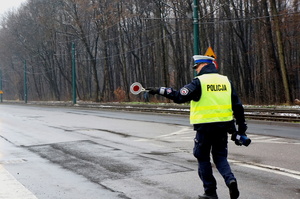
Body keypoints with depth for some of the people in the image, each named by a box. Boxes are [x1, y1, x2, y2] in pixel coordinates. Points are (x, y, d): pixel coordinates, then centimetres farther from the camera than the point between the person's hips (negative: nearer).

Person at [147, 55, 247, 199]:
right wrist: (241, 126, 18)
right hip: (223, 126, 5)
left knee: (203, 157, 10)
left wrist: (160, 91, -5)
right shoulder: (226, 81, 10)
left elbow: (179, 96, -14)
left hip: (205, 126, -5)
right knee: (220, 156, 17)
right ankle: (230, 179, -9)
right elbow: (237, 105, 11)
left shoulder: (199, 82, -7)